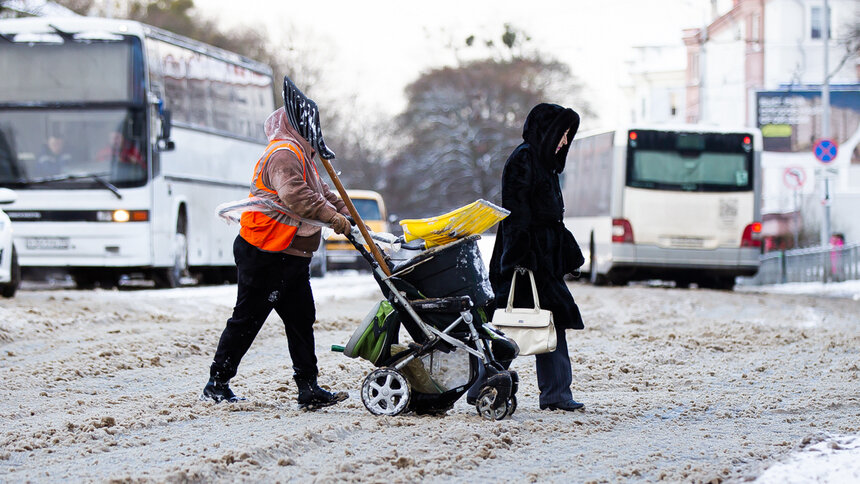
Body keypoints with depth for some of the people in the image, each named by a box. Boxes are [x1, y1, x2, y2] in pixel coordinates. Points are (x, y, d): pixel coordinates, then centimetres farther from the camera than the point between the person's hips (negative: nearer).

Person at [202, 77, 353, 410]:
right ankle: (217, 382, 5)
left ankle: (308, 388, 5)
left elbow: (320, 194, 28)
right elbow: (295, 195, -29)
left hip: (291, 257, 10)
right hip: (266, 254, -10)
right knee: (247, 319, -3)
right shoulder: (284, 154, -15)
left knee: (301, 319, 5)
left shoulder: (299, 155, 21)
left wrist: (347, 215, 16)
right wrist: (332, 217, -27)